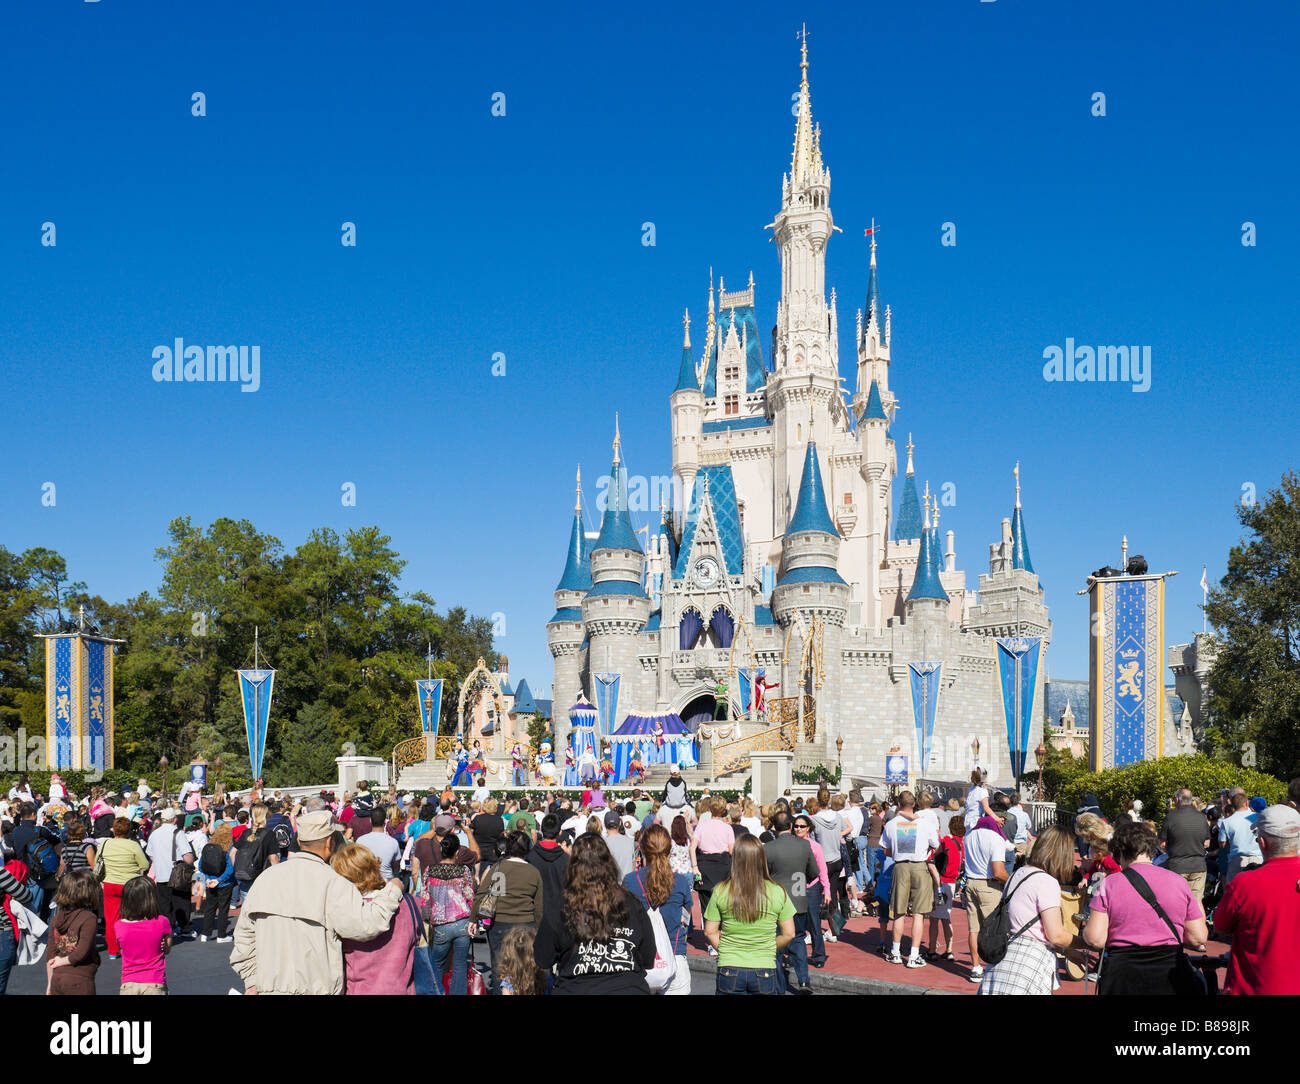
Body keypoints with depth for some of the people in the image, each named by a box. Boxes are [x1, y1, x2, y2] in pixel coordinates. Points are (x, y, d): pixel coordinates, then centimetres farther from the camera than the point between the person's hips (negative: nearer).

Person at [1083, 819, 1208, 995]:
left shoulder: (1109, 885, -4)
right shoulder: (1178, 882, 1)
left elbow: (1095, 940, -9)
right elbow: (1198, 939, 3)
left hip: (1122, 982, -1)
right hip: (1171, 981, 1)